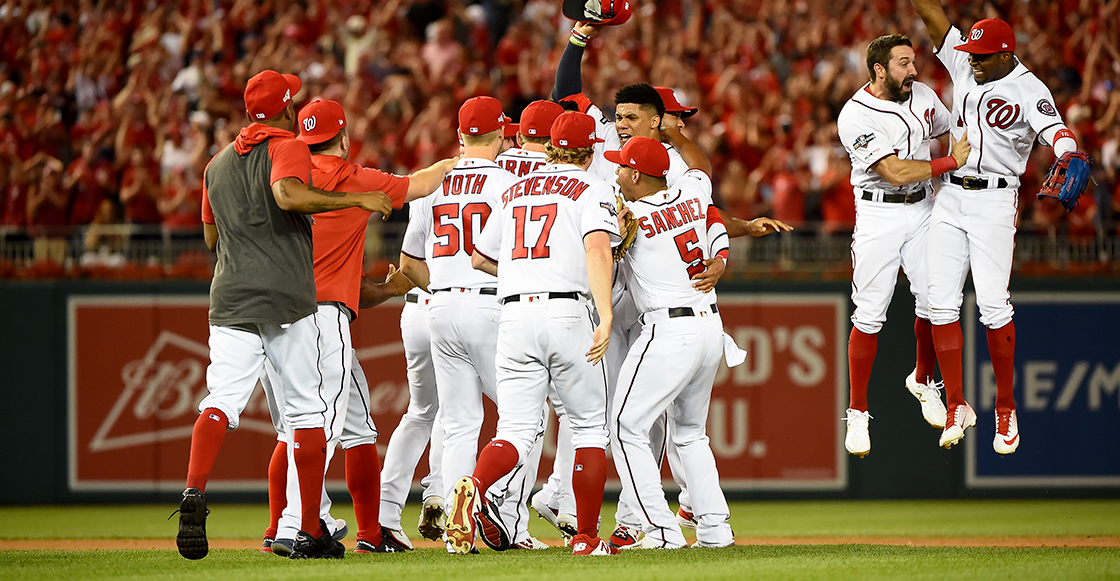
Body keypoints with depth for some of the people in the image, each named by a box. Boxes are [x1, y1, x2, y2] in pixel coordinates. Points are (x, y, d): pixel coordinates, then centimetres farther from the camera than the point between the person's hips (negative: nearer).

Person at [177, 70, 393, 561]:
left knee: (221, 402, -7)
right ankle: (310, 531, 6)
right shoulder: (288, 149, -2)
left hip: (229, 300, 5)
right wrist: (356, 200, -18)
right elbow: (289, 195, -24)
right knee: (307, 408, 5)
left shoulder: (217, 164, 18)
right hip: (286, 299, -4)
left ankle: (195, 490, -35)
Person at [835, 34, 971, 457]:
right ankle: (857, 414, 2)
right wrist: (951, 162, -16)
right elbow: (896, 172, -23)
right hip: (879, 216, -5)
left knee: (933, 300, 3)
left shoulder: (923, 95, 3)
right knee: (870, 315, -6)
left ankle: (922, 381, 30)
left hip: (924, 208, 5)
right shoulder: (855, 117, -17)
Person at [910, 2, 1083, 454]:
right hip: (949, 198, 6)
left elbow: (1053, 128, -29)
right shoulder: (964, 66, 8)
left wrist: (1068, 157, -51)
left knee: (992, 305, -10)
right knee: (942, 303, 0)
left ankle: (1006, 409, 4)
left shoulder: (1028, 90, -10)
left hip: (995, 201, -6)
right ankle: (957, 407, 7)